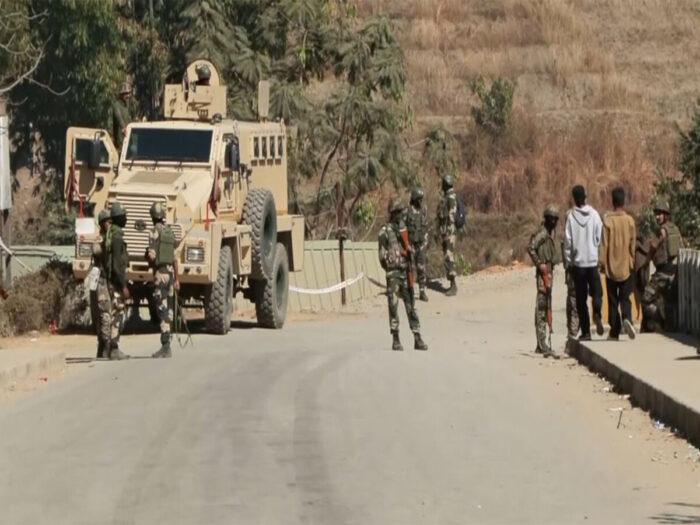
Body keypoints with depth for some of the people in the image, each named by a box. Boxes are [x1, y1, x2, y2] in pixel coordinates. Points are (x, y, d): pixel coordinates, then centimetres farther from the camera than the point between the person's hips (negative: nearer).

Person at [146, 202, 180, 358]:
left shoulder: (155, 231, -11)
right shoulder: (169, 232, 11)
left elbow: (152, 256, -17)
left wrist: (147, 255, 7)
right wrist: (176, 279, 19)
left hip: (160, 273, -7)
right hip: (170, 271, 7)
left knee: (162, 310, -9)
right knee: (168, 310, 13)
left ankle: (165, 347, -14)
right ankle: (166, 346, 19)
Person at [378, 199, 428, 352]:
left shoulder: (405, 229, 13)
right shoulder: (385, 231, -4)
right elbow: (382, 255, -6)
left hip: (406, 272, 5)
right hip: (393, 272, -5)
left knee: (411, 307, 4)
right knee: (393, 307, -3)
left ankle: (417, 339, 4)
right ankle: (396, 340, 2)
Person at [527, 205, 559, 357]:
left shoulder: (550, 233, 17)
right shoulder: (542, 233, -12)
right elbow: (530, 247, -24)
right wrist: (539, 263, -20)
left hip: (548, 272, 10)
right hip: (543, 272, -10)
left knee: (546, 307, 13)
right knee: (542, 306, -11)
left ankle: (541, 345, 18)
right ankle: (542, 344, -14)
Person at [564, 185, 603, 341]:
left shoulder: (571, 217, -6)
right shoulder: (594, 215, -2)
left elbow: (568, 242, -5)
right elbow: (600, 238, 0)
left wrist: (569, 261, 5)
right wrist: (601, 258, 11)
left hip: (578, 262, -1)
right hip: (593, 260, 1)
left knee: (581, 298, 6)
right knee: (596, 292, 10)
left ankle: (585, 331, 3)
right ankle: (597, 314, -21)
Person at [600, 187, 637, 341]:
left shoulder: (608, 221, -10)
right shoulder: (630, 221, -3)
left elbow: (604, 245, -7)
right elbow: (633, 244, 4)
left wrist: (602, 263, 2)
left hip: (611, 266, -2)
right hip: (626, 267, 2)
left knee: (613, 300, 6)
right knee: (625, 298, 9)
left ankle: (614, 332, 6)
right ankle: (626, 318, -19)